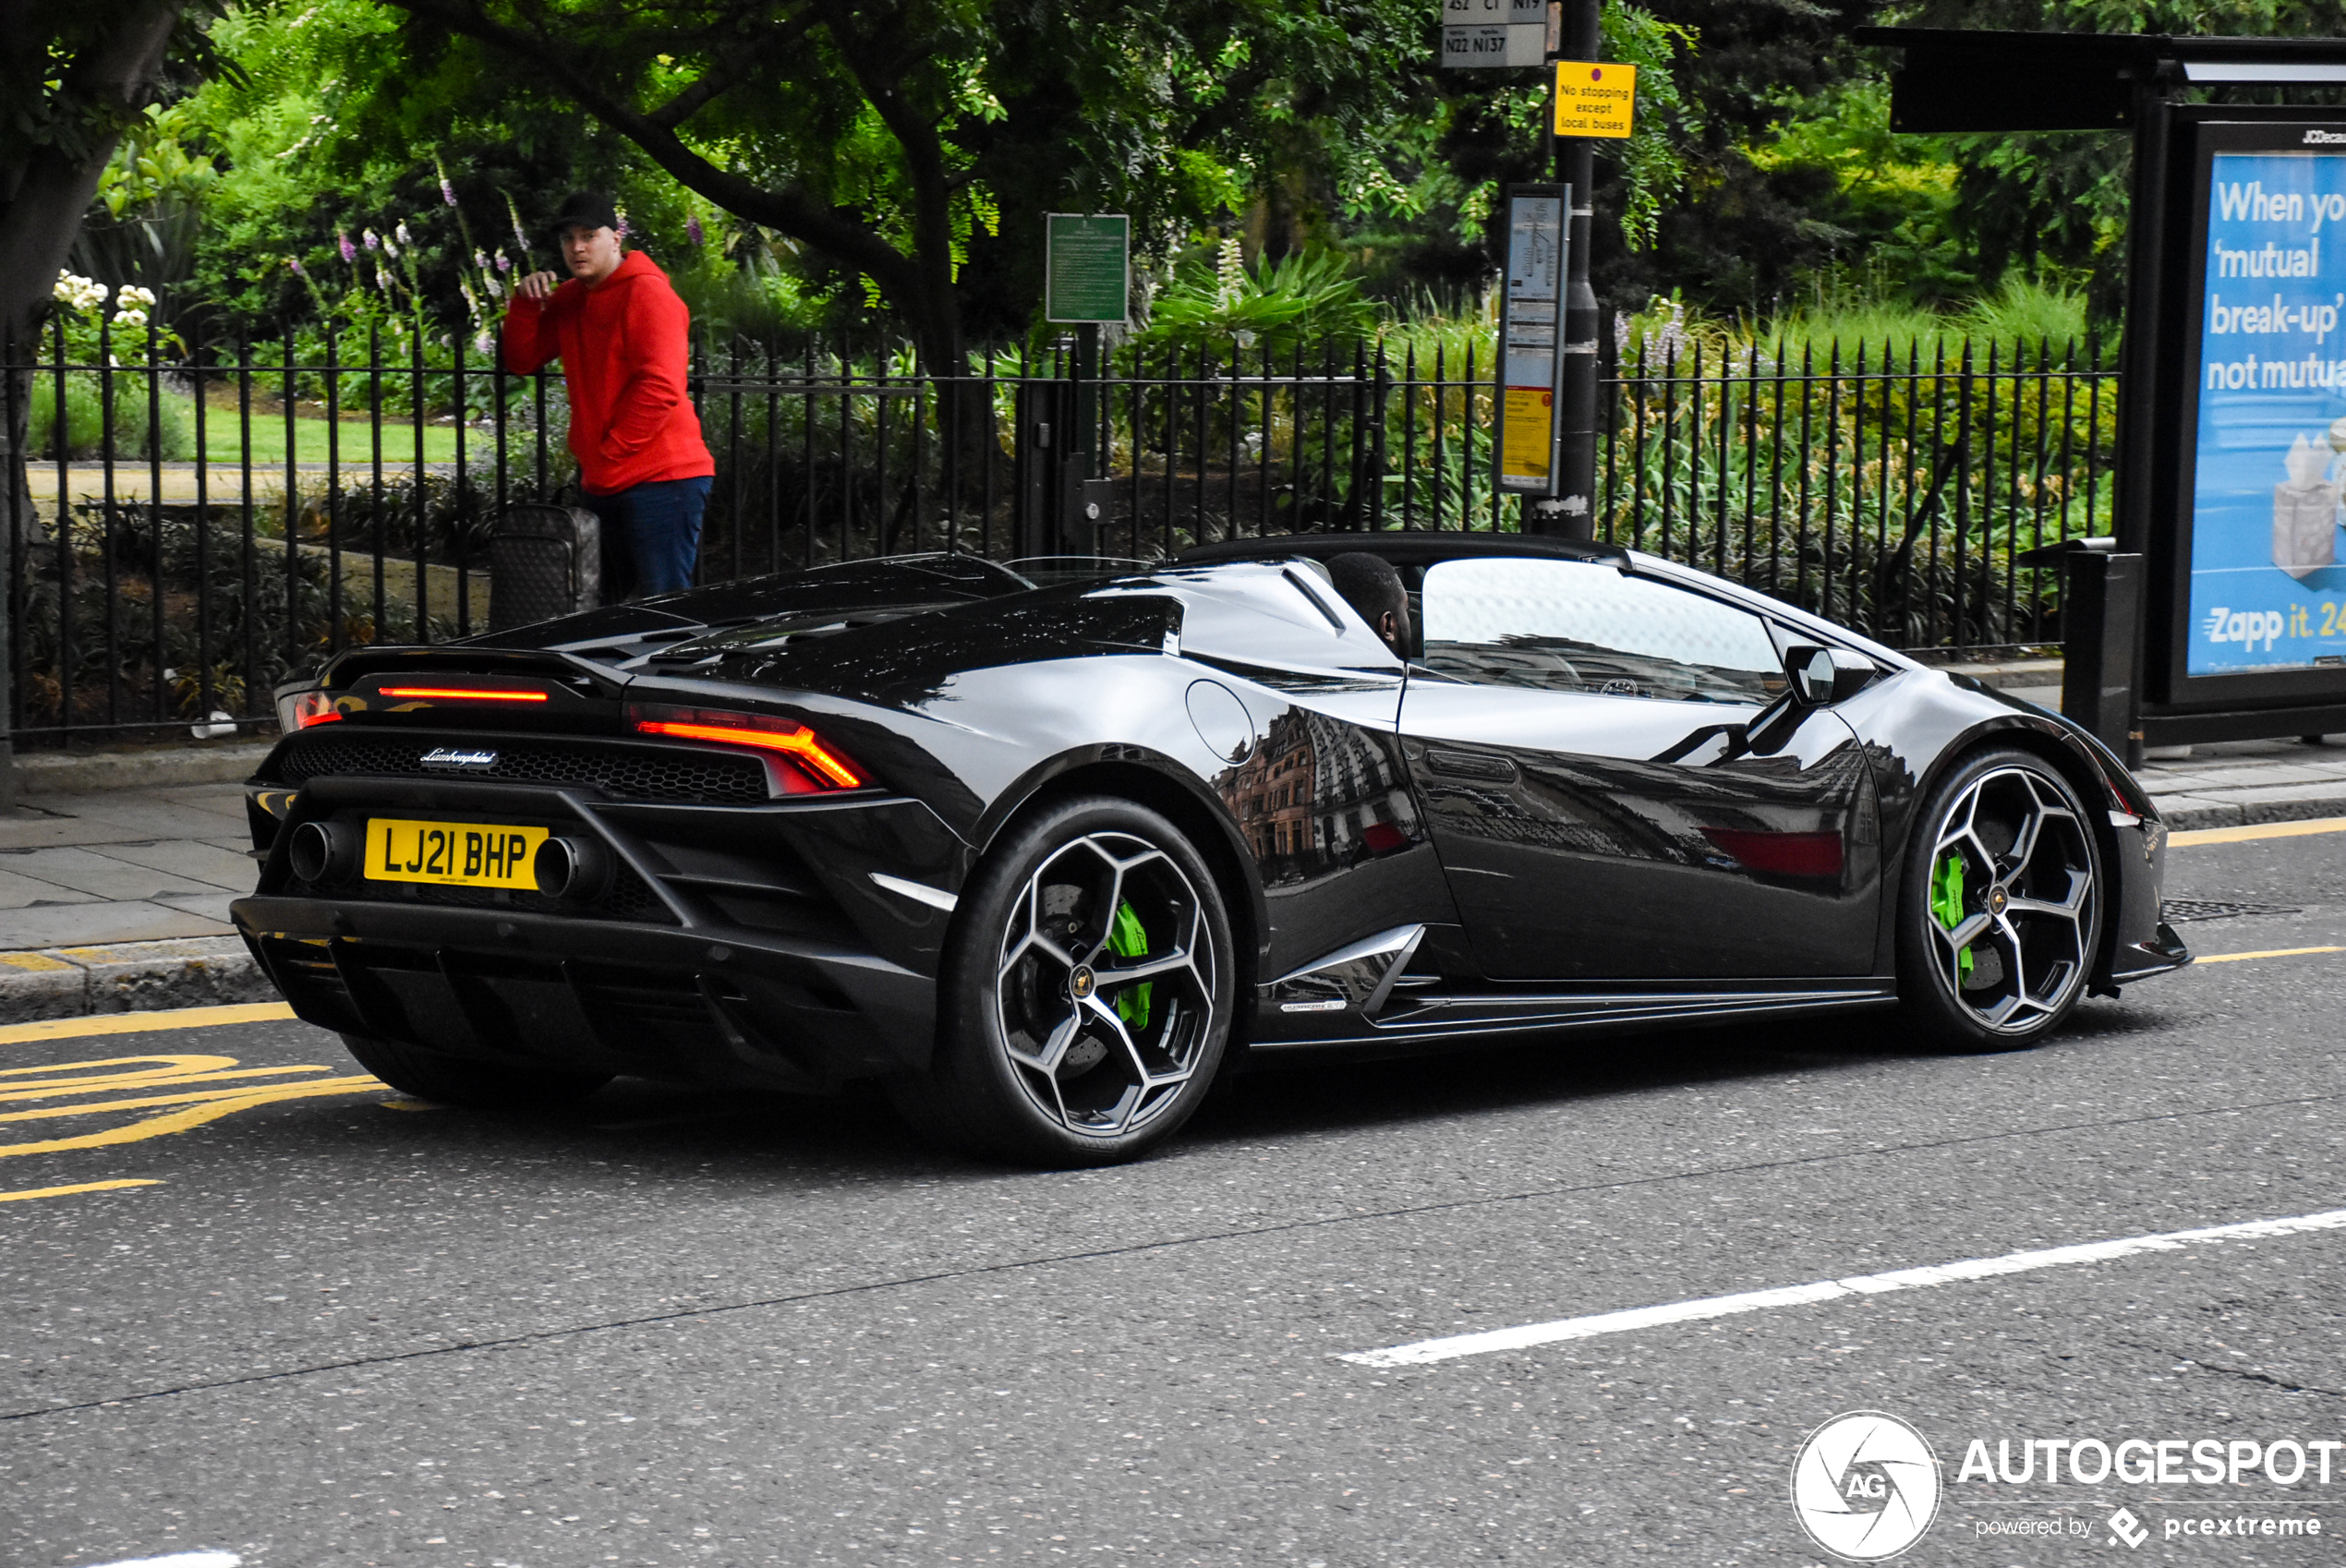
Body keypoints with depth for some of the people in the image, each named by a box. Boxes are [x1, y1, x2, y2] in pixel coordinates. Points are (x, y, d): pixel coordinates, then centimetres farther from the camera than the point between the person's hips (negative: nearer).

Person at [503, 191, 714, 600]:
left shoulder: (647, 292, -11)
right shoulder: (570, 298, 16)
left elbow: (661, 387, -19)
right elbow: (521, 360, 15)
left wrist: (609, 452, -16)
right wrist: (525, 304, -2)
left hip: (660, 478, -9)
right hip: (607, 484, 9)